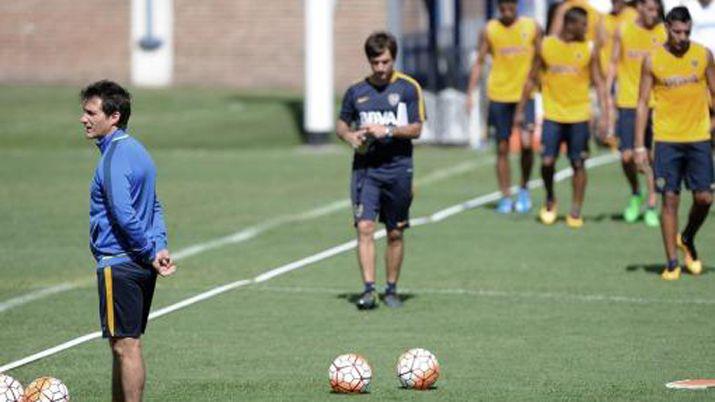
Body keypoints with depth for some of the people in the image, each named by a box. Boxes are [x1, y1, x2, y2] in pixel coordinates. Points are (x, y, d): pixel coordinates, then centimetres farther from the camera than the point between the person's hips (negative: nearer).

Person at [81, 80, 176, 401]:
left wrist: (151, 252, -14)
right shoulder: (135, 150, 15)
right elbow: (154, 207, 17)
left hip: (119, 264, -10)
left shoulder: (115, 157, -16)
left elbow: (124, 215, -23)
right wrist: (159, 248, 6)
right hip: (139, 266, 10)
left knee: (125, 346, -6)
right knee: (124, 345, 16)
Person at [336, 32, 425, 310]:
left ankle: (392, 289, 20)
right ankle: (368, 289, -15)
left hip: (398, 167, -1)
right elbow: (341, 123, 18)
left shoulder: (408, 88, 0)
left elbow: (416, 129, -3)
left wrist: (388, 131, -17)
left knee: (395, 233, 7)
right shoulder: (356, 91, 7)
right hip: (365, 167, 1)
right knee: (365, 227, -13)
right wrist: (349, 135, -4)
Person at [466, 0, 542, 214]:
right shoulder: (489, 31, 1)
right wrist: (470, 94, -3)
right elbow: (479, 63, 5)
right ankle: (505, 197, 12)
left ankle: (524, 188, 7)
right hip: (499, 95, 1)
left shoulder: (532, 27, 1)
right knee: (502, 147, 4)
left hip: (525, 94, -1)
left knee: (526, 142, -15)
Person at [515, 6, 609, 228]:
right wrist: (520, 110, 7)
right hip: (552, 115, 0)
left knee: (578, 164, 1)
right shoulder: (545, 46, 0)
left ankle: (575, 212, 11)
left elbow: (599, 83, 0)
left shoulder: (589, 49, -1)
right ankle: (550, 200, 18)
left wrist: (604, 115, -8)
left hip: (579, 116, 0)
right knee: (547, 162, -8)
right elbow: (532, 79, 8)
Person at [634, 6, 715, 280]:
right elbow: (643, 102, 2)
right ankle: (672, 263, 2)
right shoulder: (653, 60, -1)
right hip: (666, 141, -1)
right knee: (670, 199, -4)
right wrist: (640, 146, -3)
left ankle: (687, 240, 26)